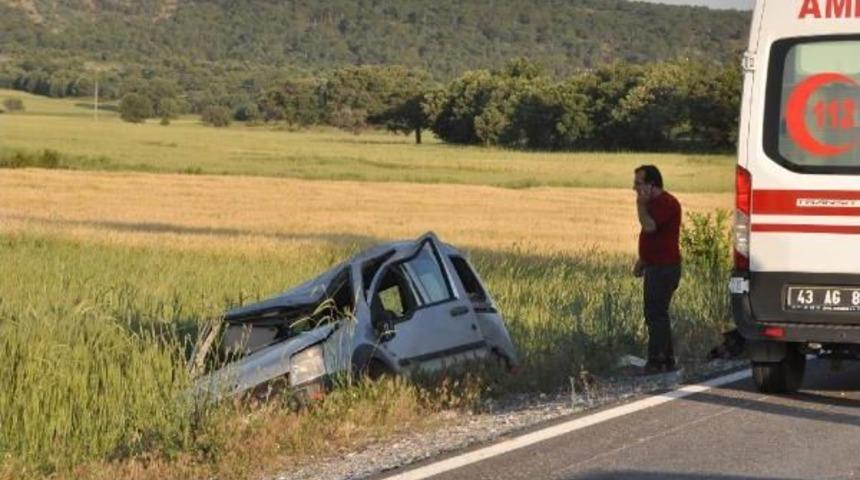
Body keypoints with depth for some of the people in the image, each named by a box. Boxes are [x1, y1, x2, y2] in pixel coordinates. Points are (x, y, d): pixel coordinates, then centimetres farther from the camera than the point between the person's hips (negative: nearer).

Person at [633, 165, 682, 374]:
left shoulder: (666, 203, -15)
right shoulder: (654, 202, 18)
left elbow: (649, 226, -28)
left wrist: (641, 204, -18)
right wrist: (642, 261, 20)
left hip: (665, 268, -11)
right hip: (655, 267, 11)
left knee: (656, 315, -11)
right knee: (657, 315, 14)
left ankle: (656, 362, -11)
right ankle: (666, 360, 19)